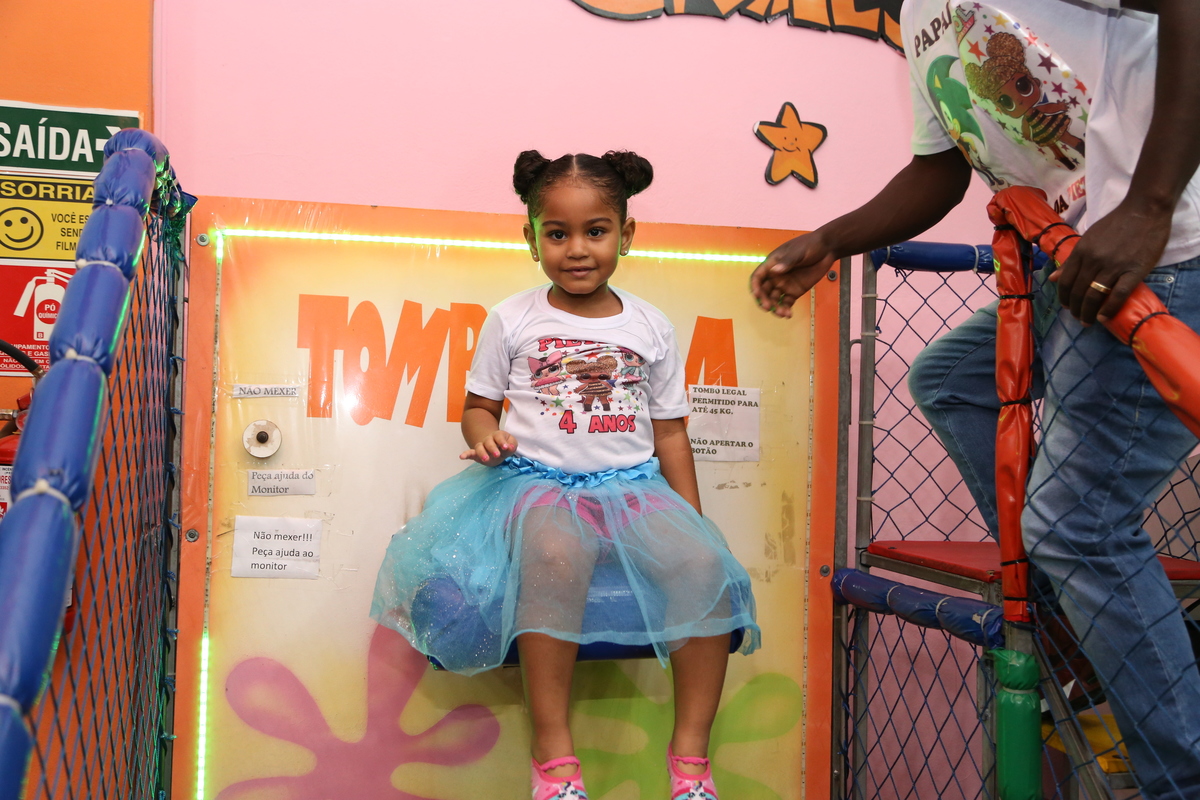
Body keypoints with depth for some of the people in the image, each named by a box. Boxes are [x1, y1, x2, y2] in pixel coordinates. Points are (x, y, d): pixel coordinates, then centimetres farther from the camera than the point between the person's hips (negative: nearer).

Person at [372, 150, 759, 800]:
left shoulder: (650, 327, 11)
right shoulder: (513, 320, 7)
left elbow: (669, 432, 14)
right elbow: (477, 404, 14)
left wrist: (692, 520, 6)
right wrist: (484, 434, -10)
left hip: (634, 483, 3)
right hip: (538, 481, -2)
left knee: (706, 563, -25)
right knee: (557, 552, -38)